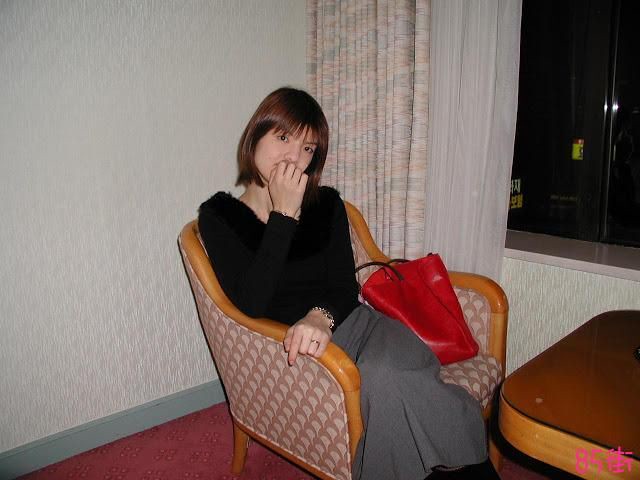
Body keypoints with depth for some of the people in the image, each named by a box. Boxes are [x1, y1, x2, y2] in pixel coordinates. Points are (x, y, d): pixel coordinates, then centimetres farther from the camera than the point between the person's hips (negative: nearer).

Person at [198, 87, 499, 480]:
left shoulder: (327, 203, 11)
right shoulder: (218, 215, 1)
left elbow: (346, 285, 3)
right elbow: (251, 303, -13)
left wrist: (322, 315, -21)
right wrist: (284, 215, -17)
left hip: (345, 322, 3)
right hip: (287, 343, -3)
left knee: (388, 375, -32)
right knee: (382, 384, -31)